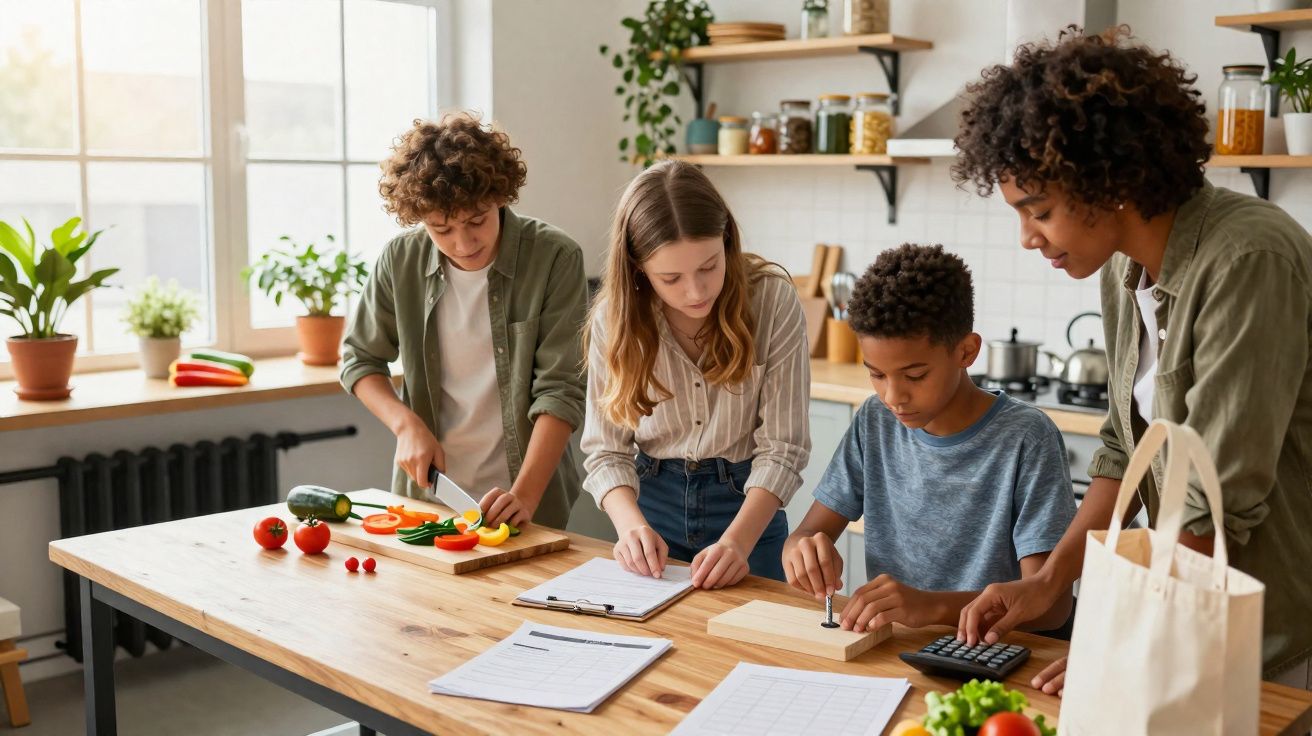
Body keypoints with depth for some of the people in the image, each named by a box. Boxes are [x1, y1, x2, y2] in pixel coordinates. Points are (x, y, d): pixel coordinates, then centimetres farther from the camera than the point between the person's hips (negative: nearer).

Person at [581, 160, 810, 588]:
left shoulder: (772, 300, -18)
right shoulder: (615, 318, -13)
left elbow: (782, 448, -17)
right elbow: (605, 450, -9)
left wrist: (737, 541, -31)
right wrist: (631, 524, -28)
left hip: (746, 507, -1)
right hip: (651, 505, 2)